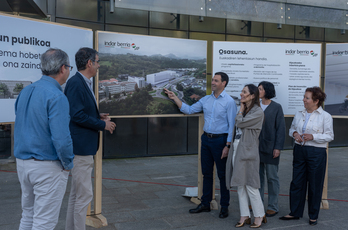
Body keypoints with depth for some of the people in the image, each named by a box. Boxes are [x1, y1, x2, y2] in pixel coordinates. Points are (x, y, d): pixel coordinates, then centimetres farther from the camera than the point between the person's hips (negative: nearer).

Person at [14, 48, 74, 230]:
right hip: (47, 167, -8)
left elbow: (20, 127, 14)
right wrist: (68, 164, -10)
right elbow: (61, 138, -25)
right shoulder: (56, 97, -19)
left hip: (22, 163, 8)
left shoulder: (25, 92, 7)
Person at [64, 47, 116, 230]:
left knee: (76, 194, 19)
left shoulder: (83, 83, 12)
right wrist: (102, 124, -14)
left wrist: (98, 116, 6)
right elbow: (77, 115, -23)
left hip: (83, 147, 11)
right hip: (80, 146, -11)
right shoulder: (76, 83, -17)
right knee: (84, 195, -2)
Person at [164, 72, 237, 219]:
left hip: (220, 140, -6)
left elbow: (232, 125, -12)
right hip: (206, 139, 6)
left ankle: (224, 206, 17)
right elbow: (189, 109, 12)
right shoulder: (206, 99, 8)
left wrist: (228, 146, -16)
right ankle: (205, 204, 25)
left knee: (222, 175, 4)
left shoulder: (229, 102, -10)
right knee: (206, 173, 13)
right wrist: (174, 98, 5)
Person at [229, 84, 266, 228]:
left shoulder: (258, 112, -10)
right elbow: (237, 126, 9)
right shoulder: (245, 110, 14)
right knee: (240, 185, 9)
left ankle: (259, 216, 13)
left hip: (249, 151, -8)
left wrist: (241, 110, -2)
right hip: (239, 150, 8)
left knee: (251, 185, -2)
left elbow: (239, 123, -13)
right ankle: (244, 216, 18)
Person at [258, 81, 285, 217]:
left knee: (272, 177, 3)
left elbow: (281, 128, -5)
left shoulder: (276, 107, -3)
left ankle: (273, 207, 13)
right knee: (258, 176, 11)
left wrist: (278, 147, -11)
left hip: (270, 148, -4)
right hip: (256, 147, 4)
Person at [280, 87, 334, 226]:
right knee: (296, 183, 8)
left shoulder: (325, 116, -5)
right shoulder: (299, 115, 9)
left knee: (315, 185, 4)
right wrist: (294, 133, -3)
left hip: (316, 153, -5)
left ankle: (313, 216, 20)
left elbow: (329, 136, -6)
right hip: (299, 150, 5)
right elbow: (292, 128, 20)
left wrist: (313, 136, -18)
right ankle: (295, 213, 21)